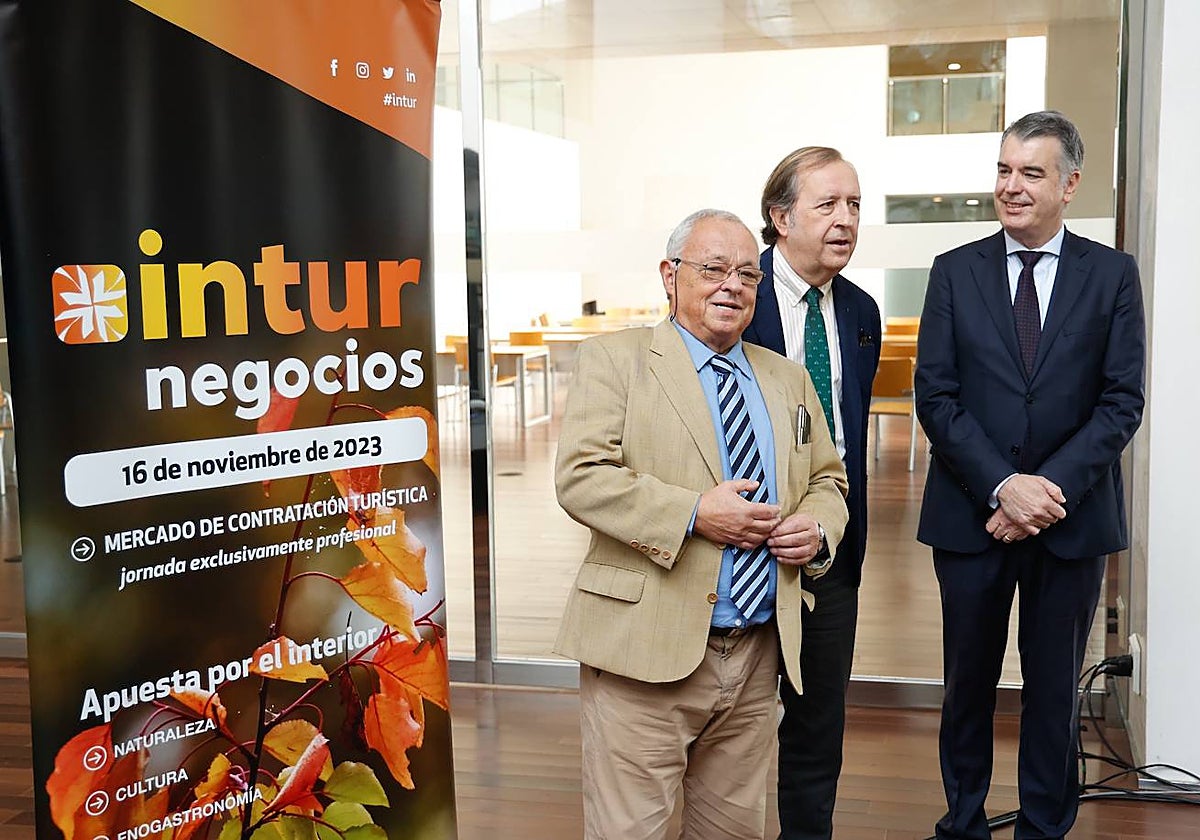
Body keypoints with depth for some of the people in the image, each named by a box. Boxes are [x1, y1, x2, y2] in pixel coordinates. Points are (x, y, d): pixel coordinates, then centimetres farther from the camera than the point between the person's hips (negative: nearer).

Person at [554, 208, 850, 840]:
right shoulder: (615, 359, 0)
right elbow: (580, 478, -11)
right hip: (645, 652, -5)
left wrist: (818, 530, 0)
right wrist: (693, 513, -19)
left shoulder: (788, 380, 18)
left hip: (758, 654, 5)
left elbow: (828, 481, 23)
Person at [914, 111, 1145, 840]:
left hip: (1072, 517, 0)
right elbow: (936, 397, -4)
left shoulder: (1113, 274, 2)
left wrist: (1053, 486, -15)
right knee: (970, 680, 12)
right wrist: (1003, 485, -14)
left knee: (1054, 687, 11)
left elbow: (1122, 402, -3)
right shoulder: (956, 271, 2)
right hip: (972, 514, 1)